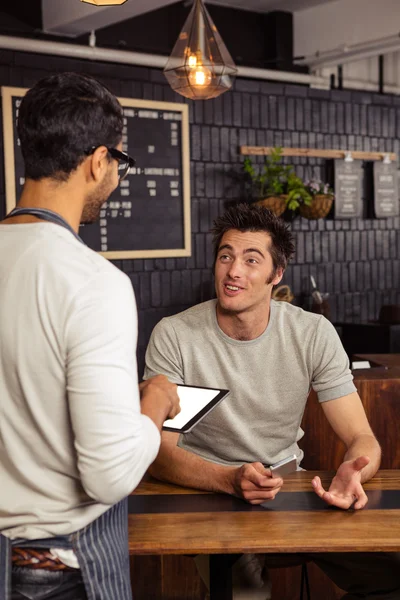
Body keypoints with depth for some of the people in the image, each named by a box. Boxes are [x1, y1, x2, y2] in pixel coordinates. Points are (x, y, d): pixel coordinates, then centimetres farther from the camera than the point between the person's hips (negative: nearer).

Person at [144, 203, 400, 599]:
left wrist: (352, 473, -32)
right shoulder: (173, 336, -13)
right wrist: (232, 479, -36)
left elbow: (362, 439, -7)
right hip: (207, 490, -3)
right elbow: (159, 452, -17)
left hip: (288, 486, 3)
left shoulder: (313, 334, -6)